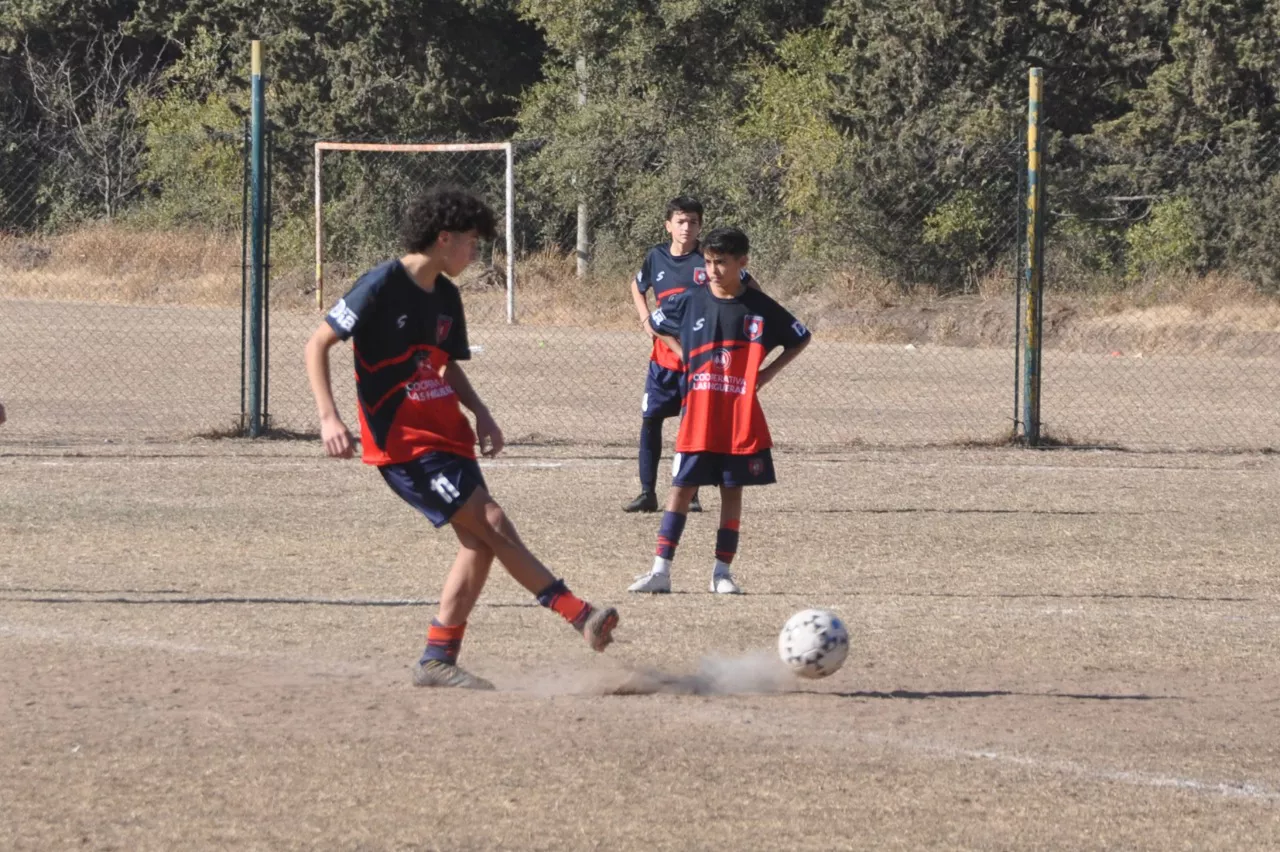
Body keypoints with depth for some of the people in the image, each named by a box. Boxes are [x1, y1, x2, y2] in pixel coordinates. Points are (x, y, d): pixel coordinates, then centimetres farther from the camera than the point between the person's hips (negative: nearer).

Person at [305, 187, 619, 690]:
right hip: (403, 442, -9)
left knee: (479, 542, 1)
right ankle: (580, 616, -12)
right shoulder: (383, 286, -12)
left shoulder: (446, 297, 12)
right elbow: (318, 345, -11)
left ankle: (438, 660, 7)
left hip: (445, 436, 9)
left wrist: (481, 414, 7)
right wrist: (329, 418, -21)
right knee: (491, 523, -13)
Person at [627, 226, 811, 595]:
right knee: (681, 488, -2)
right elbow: (656, 323, 18)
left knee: (732, 491, 4)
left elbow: (801, 339, 10)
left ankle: (722, 571, 11)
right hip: (698, 415, 0)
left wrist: (767, 373, 0)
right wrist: (685, 357, 7)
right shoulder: (690, 302, -1)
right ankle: (661, 570, -2)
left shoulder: (760, 308, -3)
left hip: (742, 418, 0)